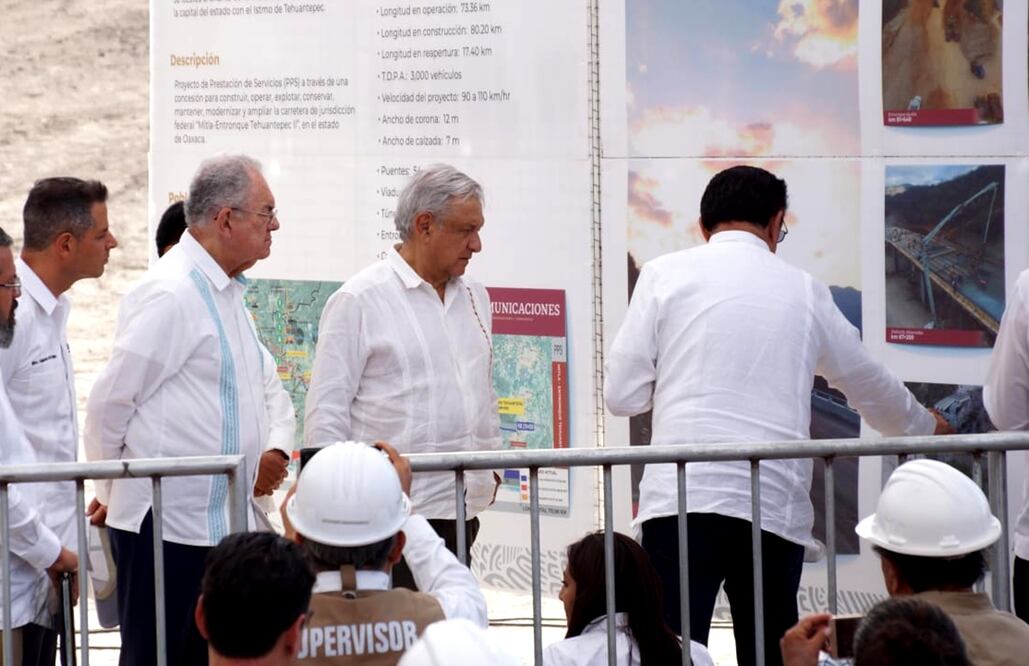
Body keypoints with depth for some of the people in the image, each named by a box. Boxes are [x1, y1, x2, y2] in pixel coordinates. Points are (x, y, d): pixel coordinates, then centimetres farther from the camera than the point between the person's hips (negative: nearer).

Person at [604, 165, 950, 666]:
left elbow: (622, 396, 5)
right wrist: (929, 428, 49)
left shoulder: (666, 275, 8)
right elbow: (871, 386, 30)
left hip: (682, 498, -2)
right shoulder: (804, 291, 15)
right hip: (776, 508, 2)